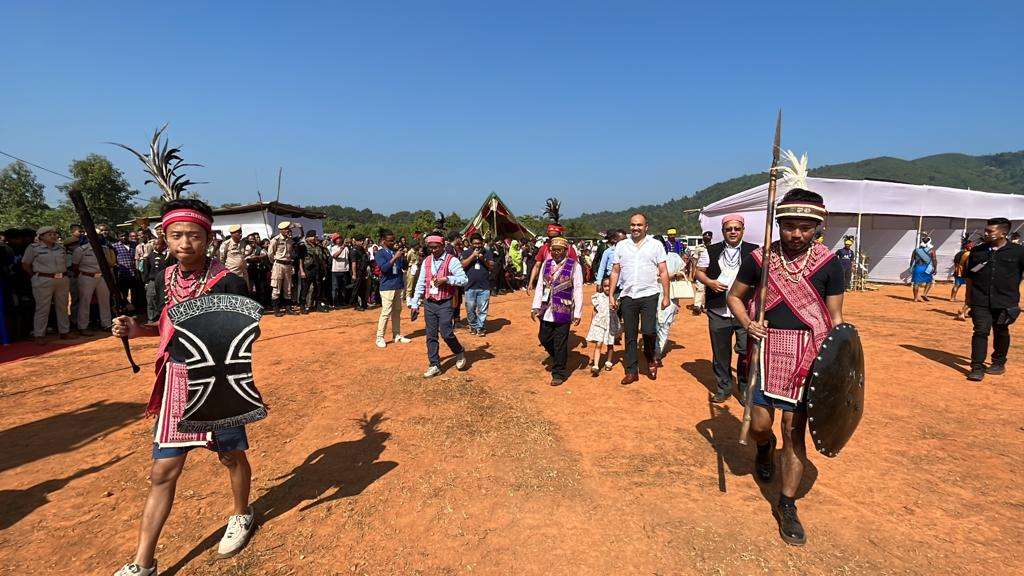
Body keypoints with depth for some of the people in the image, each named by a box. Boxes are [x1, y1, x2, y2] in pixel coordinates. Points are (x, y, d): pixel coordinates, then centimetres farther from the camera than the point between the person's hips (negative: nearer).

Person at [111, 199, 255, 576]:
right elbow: (169, 326, 17)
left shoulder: (227, 282, -15)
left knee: (231, 456, 15)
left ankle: (241, 516, 42)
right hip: (175, 381, 5)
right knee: (163, 471, 9)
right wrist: (137, 330, 0)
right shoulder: (165, 278, 4)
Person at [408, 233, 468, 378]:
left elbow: (464, 279, -12)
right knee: (431, 336, 7)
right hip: (428, 303, 5)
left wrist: (446, 279, -22)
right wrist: (415, 304, 8)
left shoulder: (452, 261, -8)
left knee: (446, 333, -9)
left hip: (444, 304, -5)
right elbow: (420, 283, 11)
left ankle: (460, 352, 20)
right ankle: (435, 365, 17)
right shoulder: (426, 261, 8)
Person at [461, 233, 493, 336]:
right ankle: (472, 326, 24)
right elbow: (463, 265, -9)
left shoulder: (487, 252, 9)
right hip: (470, 286, 0)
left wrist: (483, 259, -11)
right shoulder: (465, 253, 6)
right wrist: (473, 255, -11)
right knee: (470, 309, 7)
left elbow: (492, 267, 4)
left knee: (482, 309, 1)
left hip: (484, 286, 0)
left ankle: (480, 327, 11)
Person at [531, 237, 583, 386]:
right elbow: (540, 286, 8)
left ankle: (559, 373, 19)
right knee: (545, 339, 12)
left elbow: (578, 290, -7)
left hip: (563, 311, -5)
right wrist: (536, 307, 2)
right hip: (546, 311, 5)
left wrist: (577, 313, -10)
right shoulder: (546, 264, 8)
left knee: (560, 344, 3)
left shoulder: (574, 266, -6)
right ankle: (559, 361, 38)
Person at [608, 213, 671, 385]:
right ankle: (631, 371, 17)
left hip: (649, 295, -2)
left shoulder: (656, 245, 3)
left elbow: (663, 272, 2)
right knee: (630, 336, 7)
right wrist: (611, 295, 4)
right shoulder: (621, 246, 9)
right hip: (627, 296, 2)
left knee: (648, 331, -12)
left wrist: (666, 296, -4)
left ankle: (651, 359, 18)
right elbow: (615, 272, 10)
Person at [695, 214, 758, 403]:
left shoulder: (754, 252, 3)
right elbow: (699, 271, 12)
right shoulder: (711, 252, 6)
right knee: (720, 352, 11)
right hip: (718, 312, 2)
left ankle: (746, 389, 19)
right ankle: (724, 387, 28)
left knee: (746, 352, 0)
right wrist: (709, 282, -8)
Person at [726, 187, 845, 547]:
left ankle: (787, 505, 20)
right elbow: (734, 296, 10)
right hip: (766, 351, 1)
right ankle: (765, 448, 43)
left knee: (795, 431, 3)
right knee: (759, 425, 4)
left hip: (808, 355, 0)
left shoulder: (828, 263, -2)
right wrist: (747, 324, -9)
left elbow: (835, 318, 2)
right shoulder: (758, 258, -2)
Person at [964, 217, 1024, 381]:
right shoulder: (977, 251, 5)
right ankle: (977, 367, -4)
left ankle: (999, 363, 30)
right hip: (980, 301, 1)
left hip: (1006, 301, 0)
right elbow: (970, 276, 11)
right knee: (980, 332, -5)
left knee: (1001, 333, 13)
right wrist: (969, 297, 10)